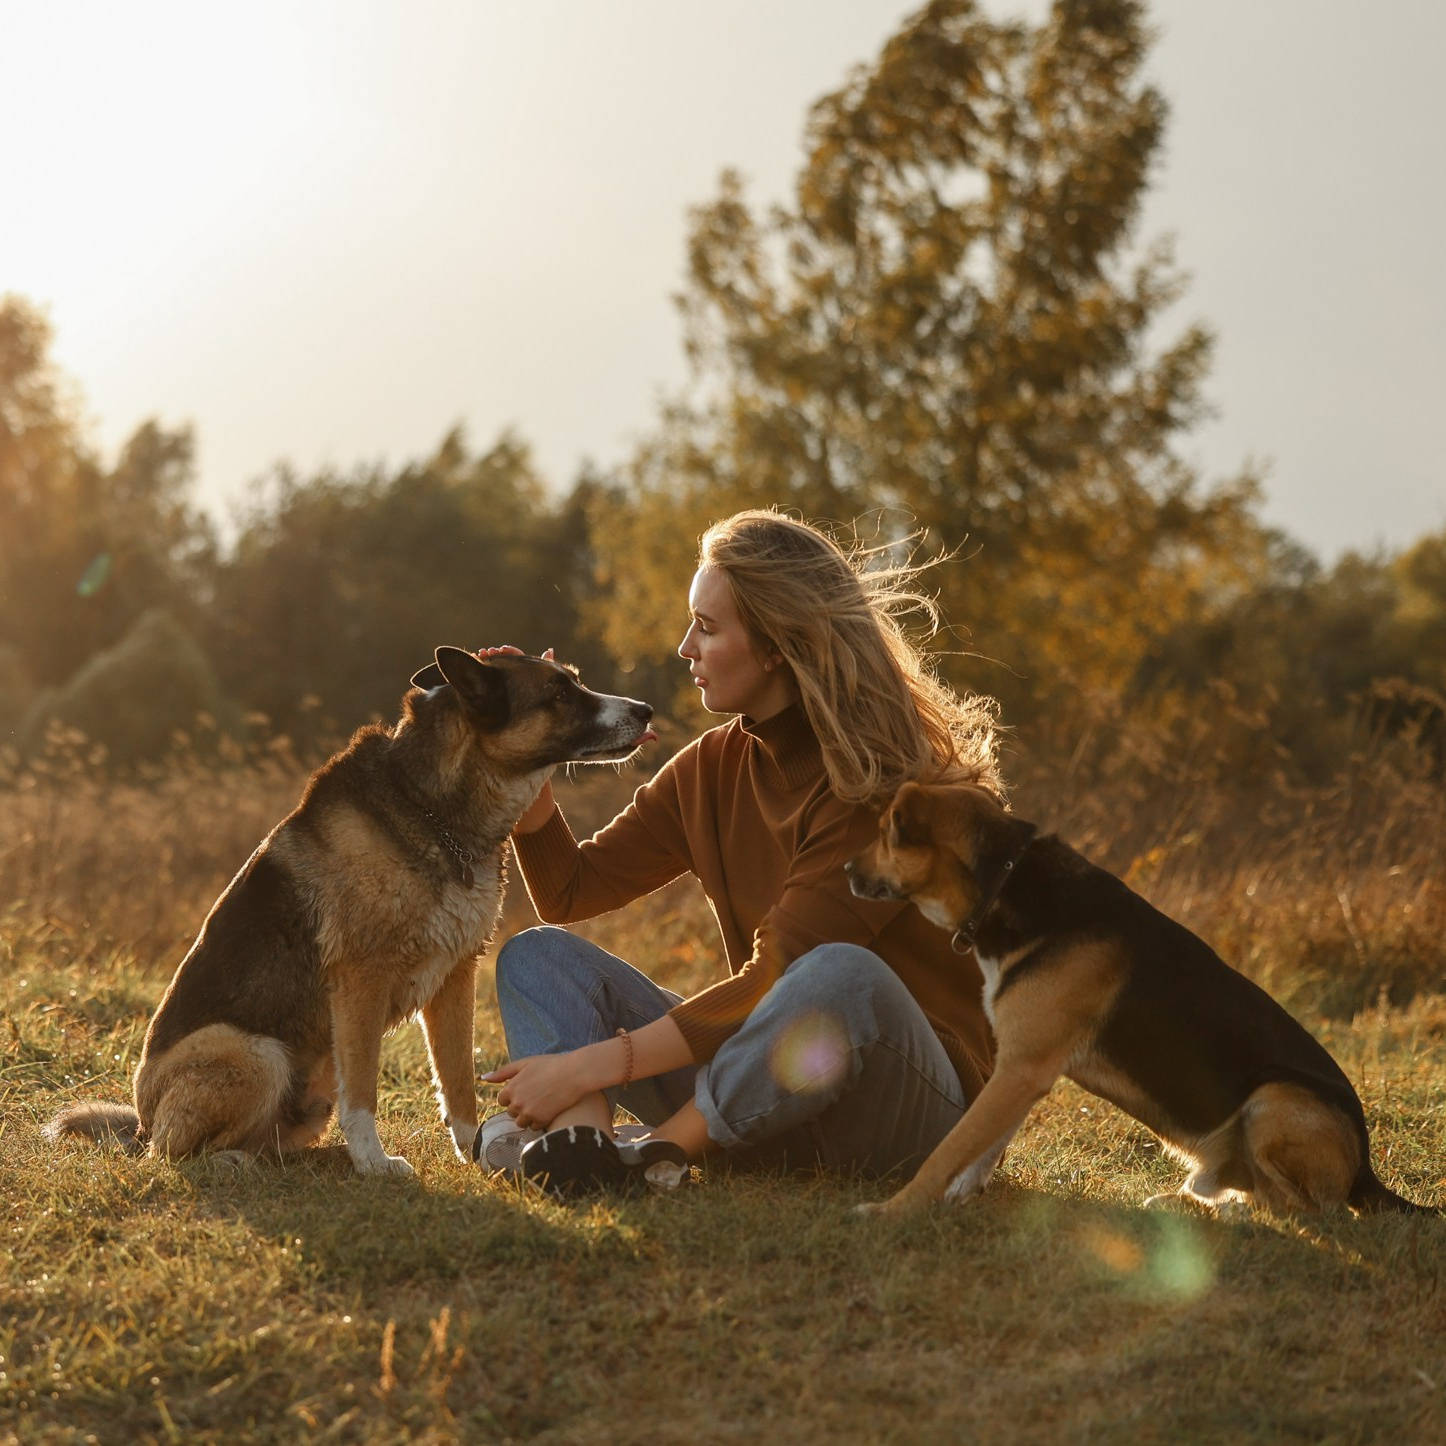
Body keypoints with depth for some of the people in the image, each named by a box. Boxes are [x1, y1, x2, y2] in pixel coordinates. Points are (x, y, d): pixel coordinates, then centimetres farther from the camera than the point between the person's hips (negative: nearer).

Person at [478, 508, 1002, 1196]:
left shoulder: (882, 784, -17)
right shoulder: (712, 768, 6)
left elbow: (772, 982, -23)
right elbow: (571, 892, 14)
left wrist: (595, 1063, -25)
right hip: (766, 1099, 7)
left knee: (841, 976, -39)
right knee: (537, 955, -3)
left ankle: (654, 1148, -22)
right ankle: (580, 1142, -34)